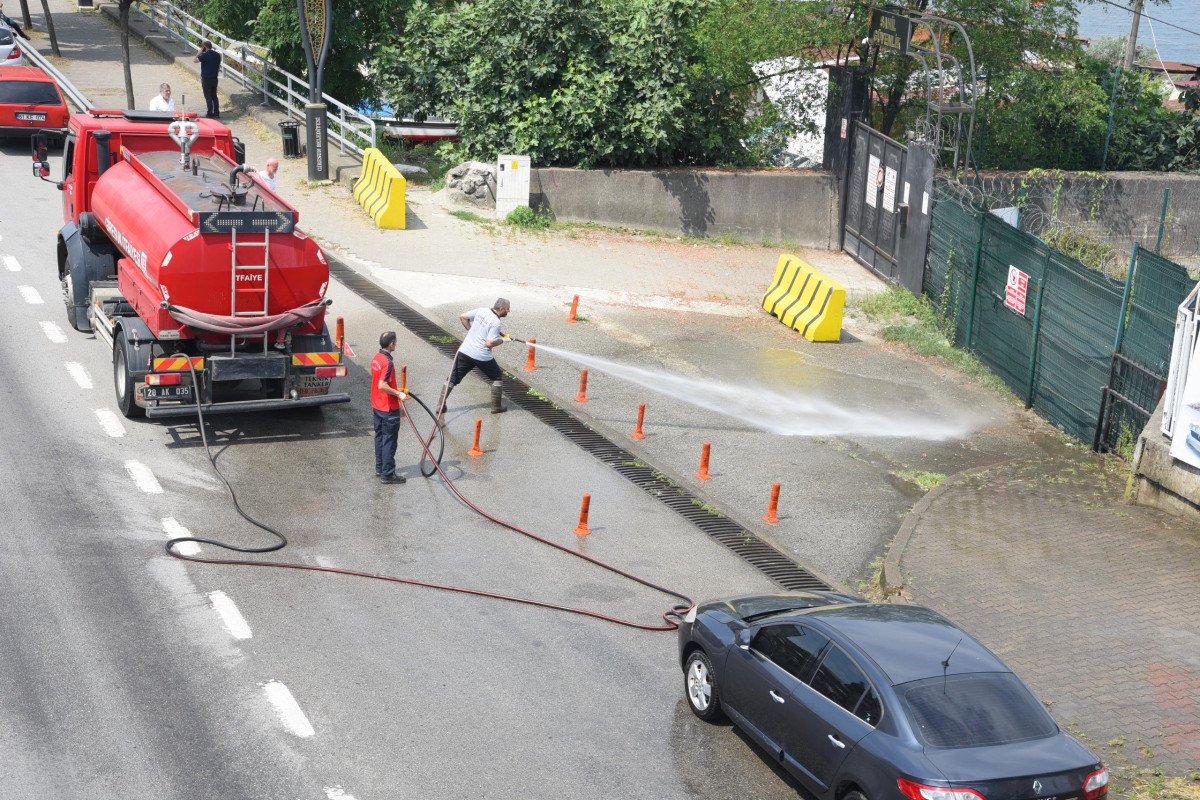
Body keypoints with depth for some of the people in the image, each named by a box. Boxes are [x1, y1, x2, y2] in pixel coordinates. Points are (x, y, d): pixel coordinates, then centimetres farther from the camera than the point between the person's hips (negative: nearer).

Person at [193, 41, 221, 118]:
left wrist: (199, 52, -6)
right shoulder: (217, 55, 7)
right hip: (214, 78, 7)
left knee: (208, 97, -3)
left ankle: (210, 114, -4)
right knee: (214, 96, 13)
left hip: (206, 78, -7)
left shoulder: (205, 55, -16)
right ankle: (216, 113, 12)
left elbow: (195, 60, -16)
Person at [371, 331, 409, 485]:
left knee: (380, 436, 20)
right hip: (389, 408, -9)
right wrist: (399, 394, -20)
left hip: (376, 405, 10)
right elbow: (382, 386, -30)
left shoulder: (376, 358, 5)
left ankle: (380, 468, 31)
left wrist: (395, 391, 18)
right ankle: (387, 474, 2)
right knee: (389, 440, -2)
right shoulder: (388, 362, -24)